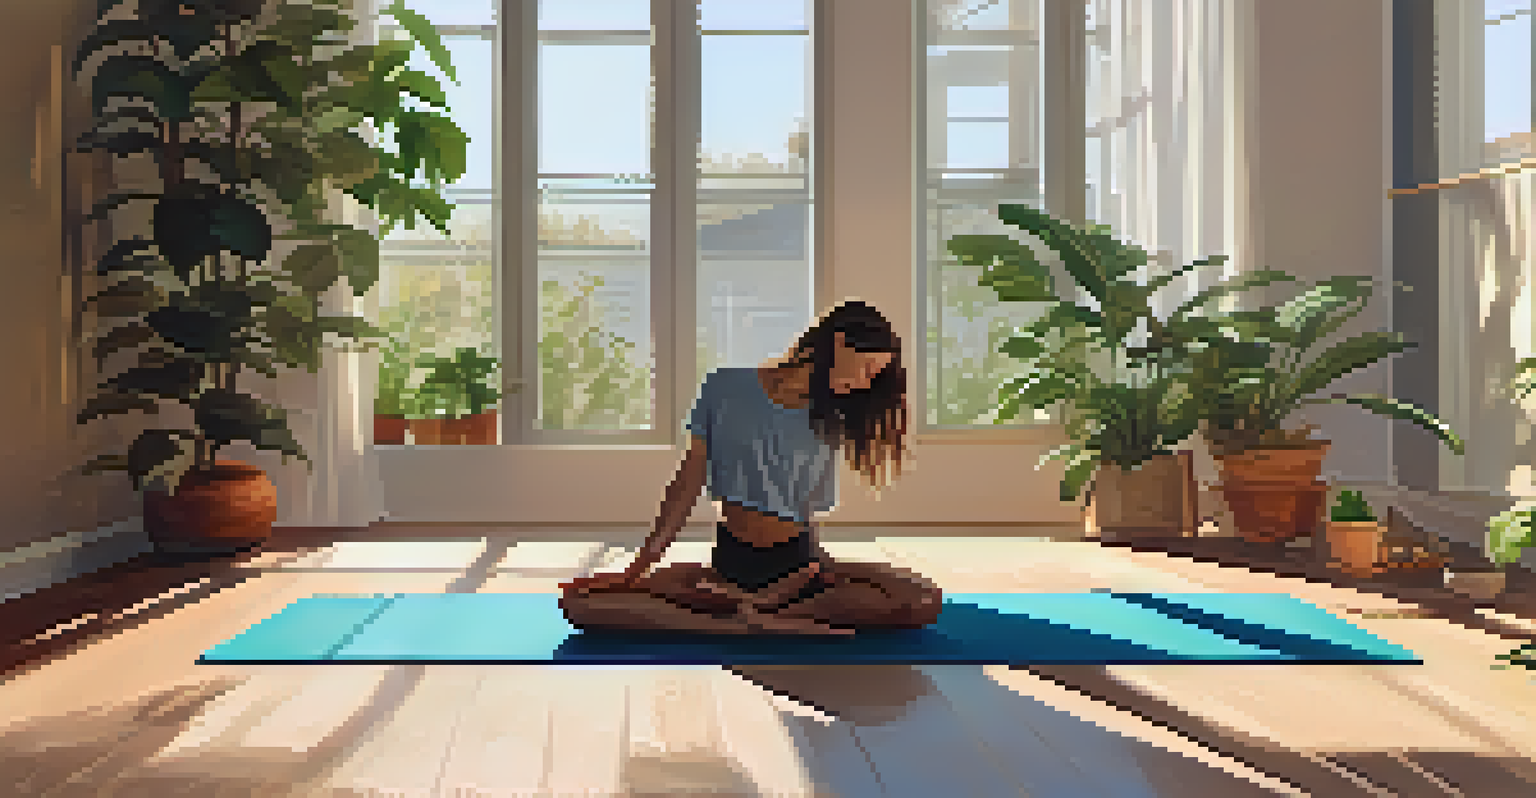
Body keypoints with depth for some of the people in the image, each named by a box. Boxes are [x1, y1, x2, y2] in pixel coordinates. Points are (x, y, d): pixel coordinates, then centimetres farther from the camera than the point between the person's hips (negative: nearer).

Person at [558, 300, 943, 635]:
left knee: (924, 601, -26)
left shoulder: (829, 424, 4)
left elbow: (813, 514, -4)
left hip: (797, 564, 1)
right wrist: (637, 569, -4)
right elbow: (687, 487, 2)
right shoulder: (725, 389, 0)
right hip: (728, 560, 0)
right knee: (580, 601, -22)